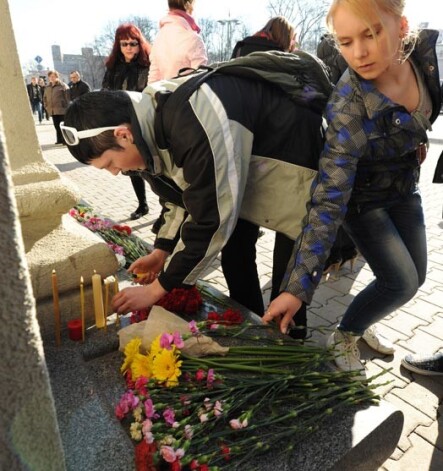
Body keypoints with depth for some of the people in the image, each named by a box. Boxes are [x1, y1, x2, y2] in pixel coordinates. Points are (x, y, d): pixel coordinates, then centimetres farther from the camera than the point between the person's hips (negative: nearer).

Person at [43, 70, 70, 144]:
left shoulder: (63, 85, -3)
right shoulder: (47, 88, 17)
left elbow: (67, 97, -9)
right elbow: (45, 98, 27)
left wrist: (66, 107, -13)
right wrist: (46, 106, 15)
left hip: (62, 110, -6)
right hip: (52, 111, 6)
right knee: (57, 126, 9)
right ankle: (59, 139, 17)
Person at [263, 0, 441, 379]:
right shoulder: (349, 111, -36)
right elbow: (328, 203, -38)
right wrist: (297, 288, -40)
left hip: (405, 184, 6)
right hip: (364, 196, -6)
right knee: (401, 282, -12)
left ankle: (362, 323, 36)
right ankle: (343, 338, 15)